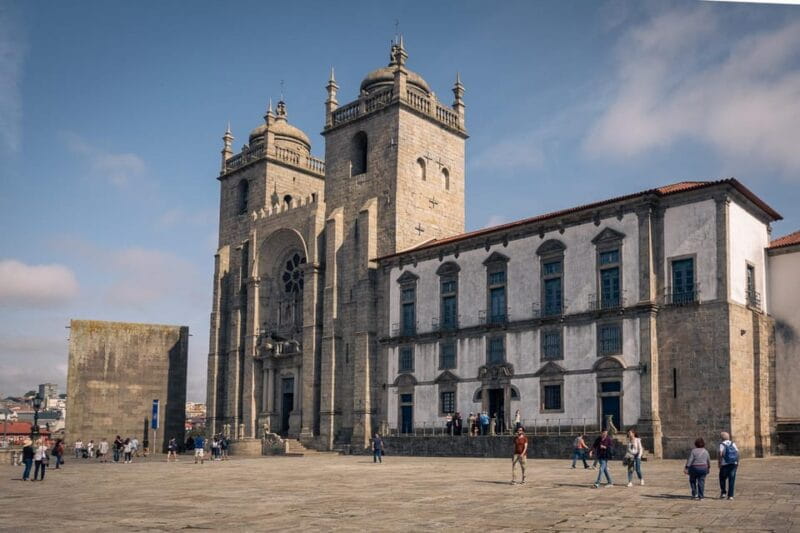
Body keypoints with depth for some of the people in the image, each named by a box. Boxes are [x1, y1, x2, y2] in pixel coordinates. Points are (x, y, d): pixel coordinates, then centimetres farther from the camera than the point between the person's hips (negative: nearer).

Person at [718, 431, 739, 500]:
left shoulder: (722, 444, -4)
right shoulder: (733, 444, 9)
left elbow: (720, 454, -16)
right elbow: (737, 452, 2)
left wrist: (719, 462, -8)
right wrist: (737, 462, 8)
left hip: (725, 464, -3)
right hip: (734, 464, 3)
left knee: (722, 478, 12)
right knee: (732, 480, 5)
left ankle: (723, 493, 4)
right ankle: (730, 495, 3)